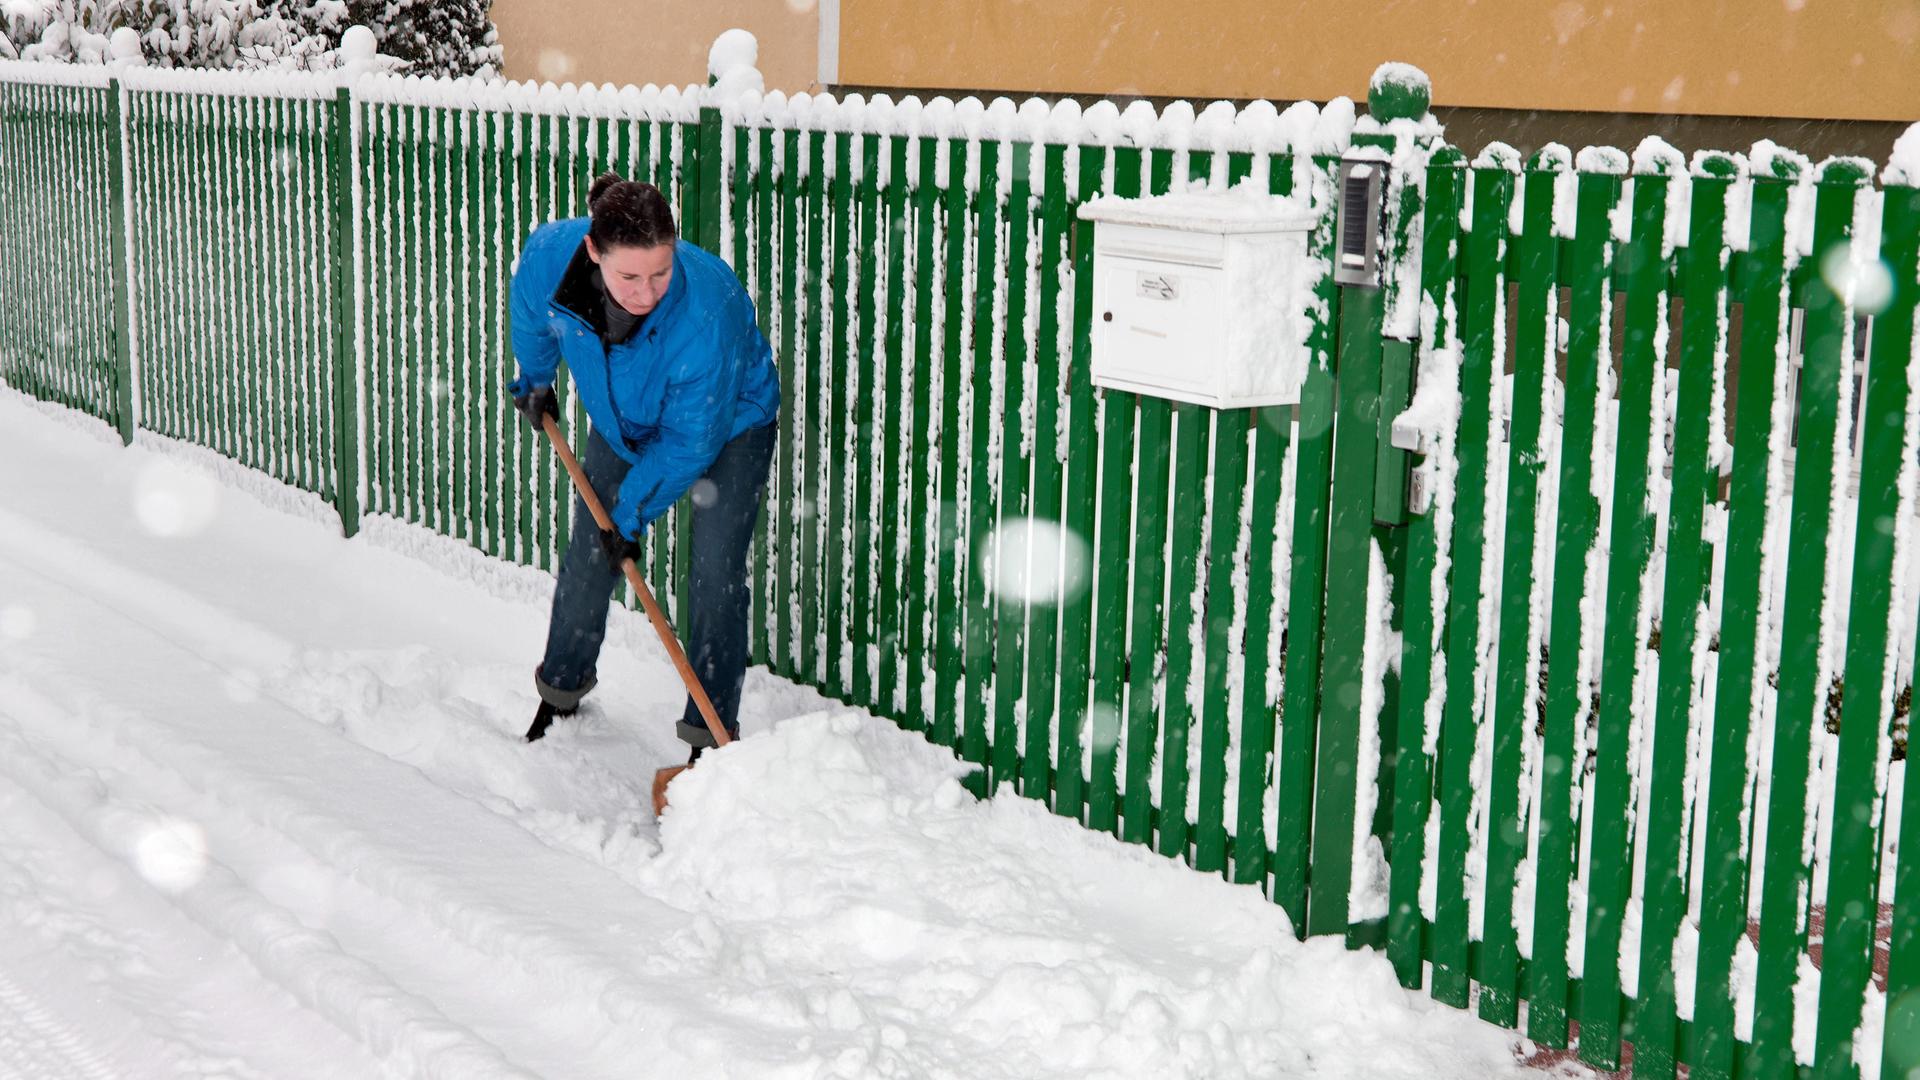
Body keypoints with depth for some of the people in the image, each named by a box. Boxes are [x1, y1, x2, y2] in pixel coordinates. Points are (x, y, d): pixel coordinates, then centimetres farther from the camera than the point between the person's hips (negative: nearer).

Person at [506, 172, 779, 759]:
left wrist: (632, 512, -20)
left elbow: (691, 440, -29)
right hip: (624, 419, 5)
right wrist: (534, 380, 15)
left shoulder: (706, 310, -44)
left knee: (715, 573, -11)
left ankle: (711, 733, -2)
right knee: (587, 557, 12)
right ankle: (562, 687, 35)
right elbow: (530, 319, -3)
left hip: (729, 425, -4)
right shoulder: (548, 255, -32)